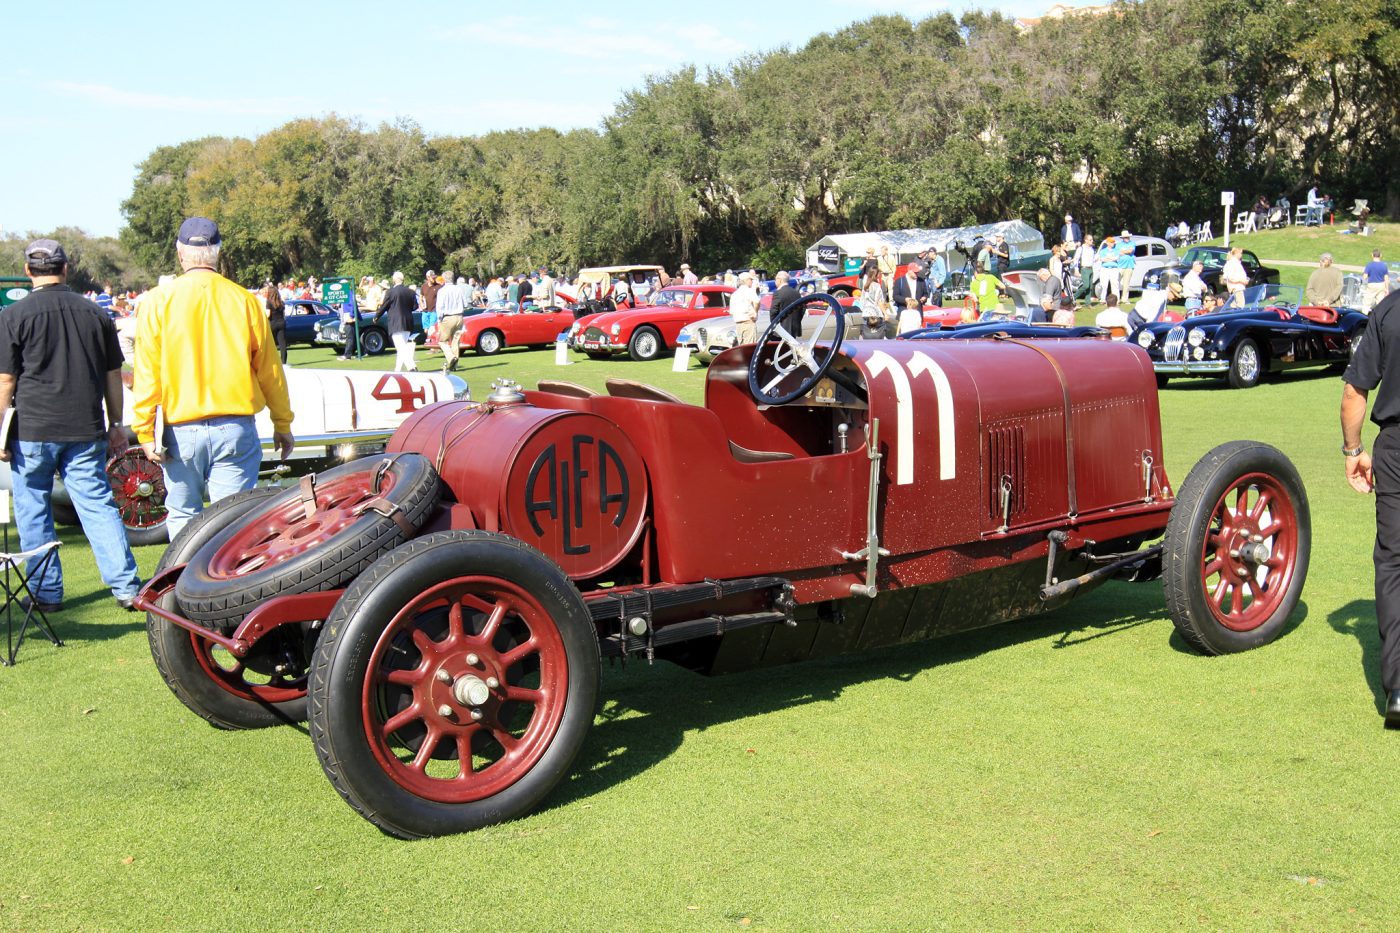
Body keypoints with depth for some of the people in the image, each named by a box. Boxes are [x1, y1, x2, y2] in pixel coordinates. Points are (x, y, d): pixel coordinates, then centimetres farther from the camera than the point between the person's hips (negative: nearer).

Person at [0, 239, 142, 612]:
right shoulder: (96, 314, 6)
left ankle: (46, 593, 13)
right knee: (99, 506, 4)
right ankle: (126, 587, -2)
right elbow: (113, 375, 10)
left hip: (32, 430, -3)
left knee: (33, 512, 9)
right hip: (86, 431, 3)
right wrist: (116, 423, 17)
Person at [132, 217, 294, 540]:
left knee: (182, 516, 13)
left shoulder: (160, 301, -2)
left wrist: (145, 430, -1)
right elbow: (269, 370, 5)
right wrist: (283, 424, 14)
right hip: (236, 429, 0)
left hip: (183, 431, 0)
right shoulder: (244, 300, 0)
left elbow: (147, 371, -5)